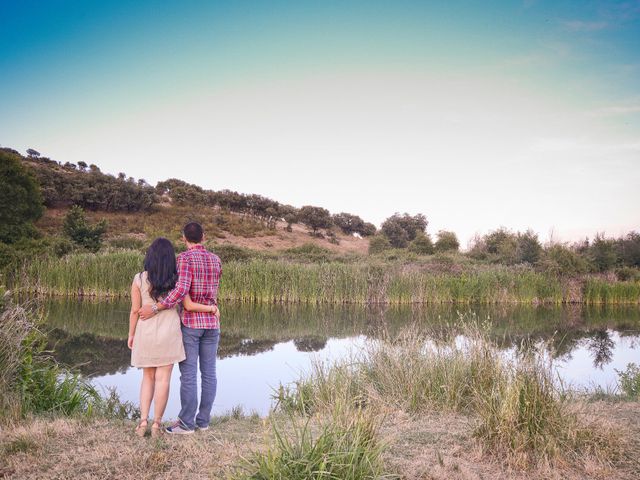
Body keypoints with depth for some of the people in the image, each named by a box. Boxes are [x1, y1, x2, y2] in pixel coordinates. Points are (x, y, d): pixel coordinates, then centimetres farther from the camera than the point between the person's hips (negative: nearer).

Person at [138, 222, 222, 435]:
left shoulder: (185, 258, -12)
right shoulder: (216, 260, 8)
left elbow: (181, 290, -26)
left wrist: (155, 308, -22)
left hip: (190, 322, -6)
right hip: (212, 322, 6)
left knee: (188, 373, -2)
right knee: (208, 372, 7)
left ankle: (186, 423, 1)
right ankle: (203, 419, 12)